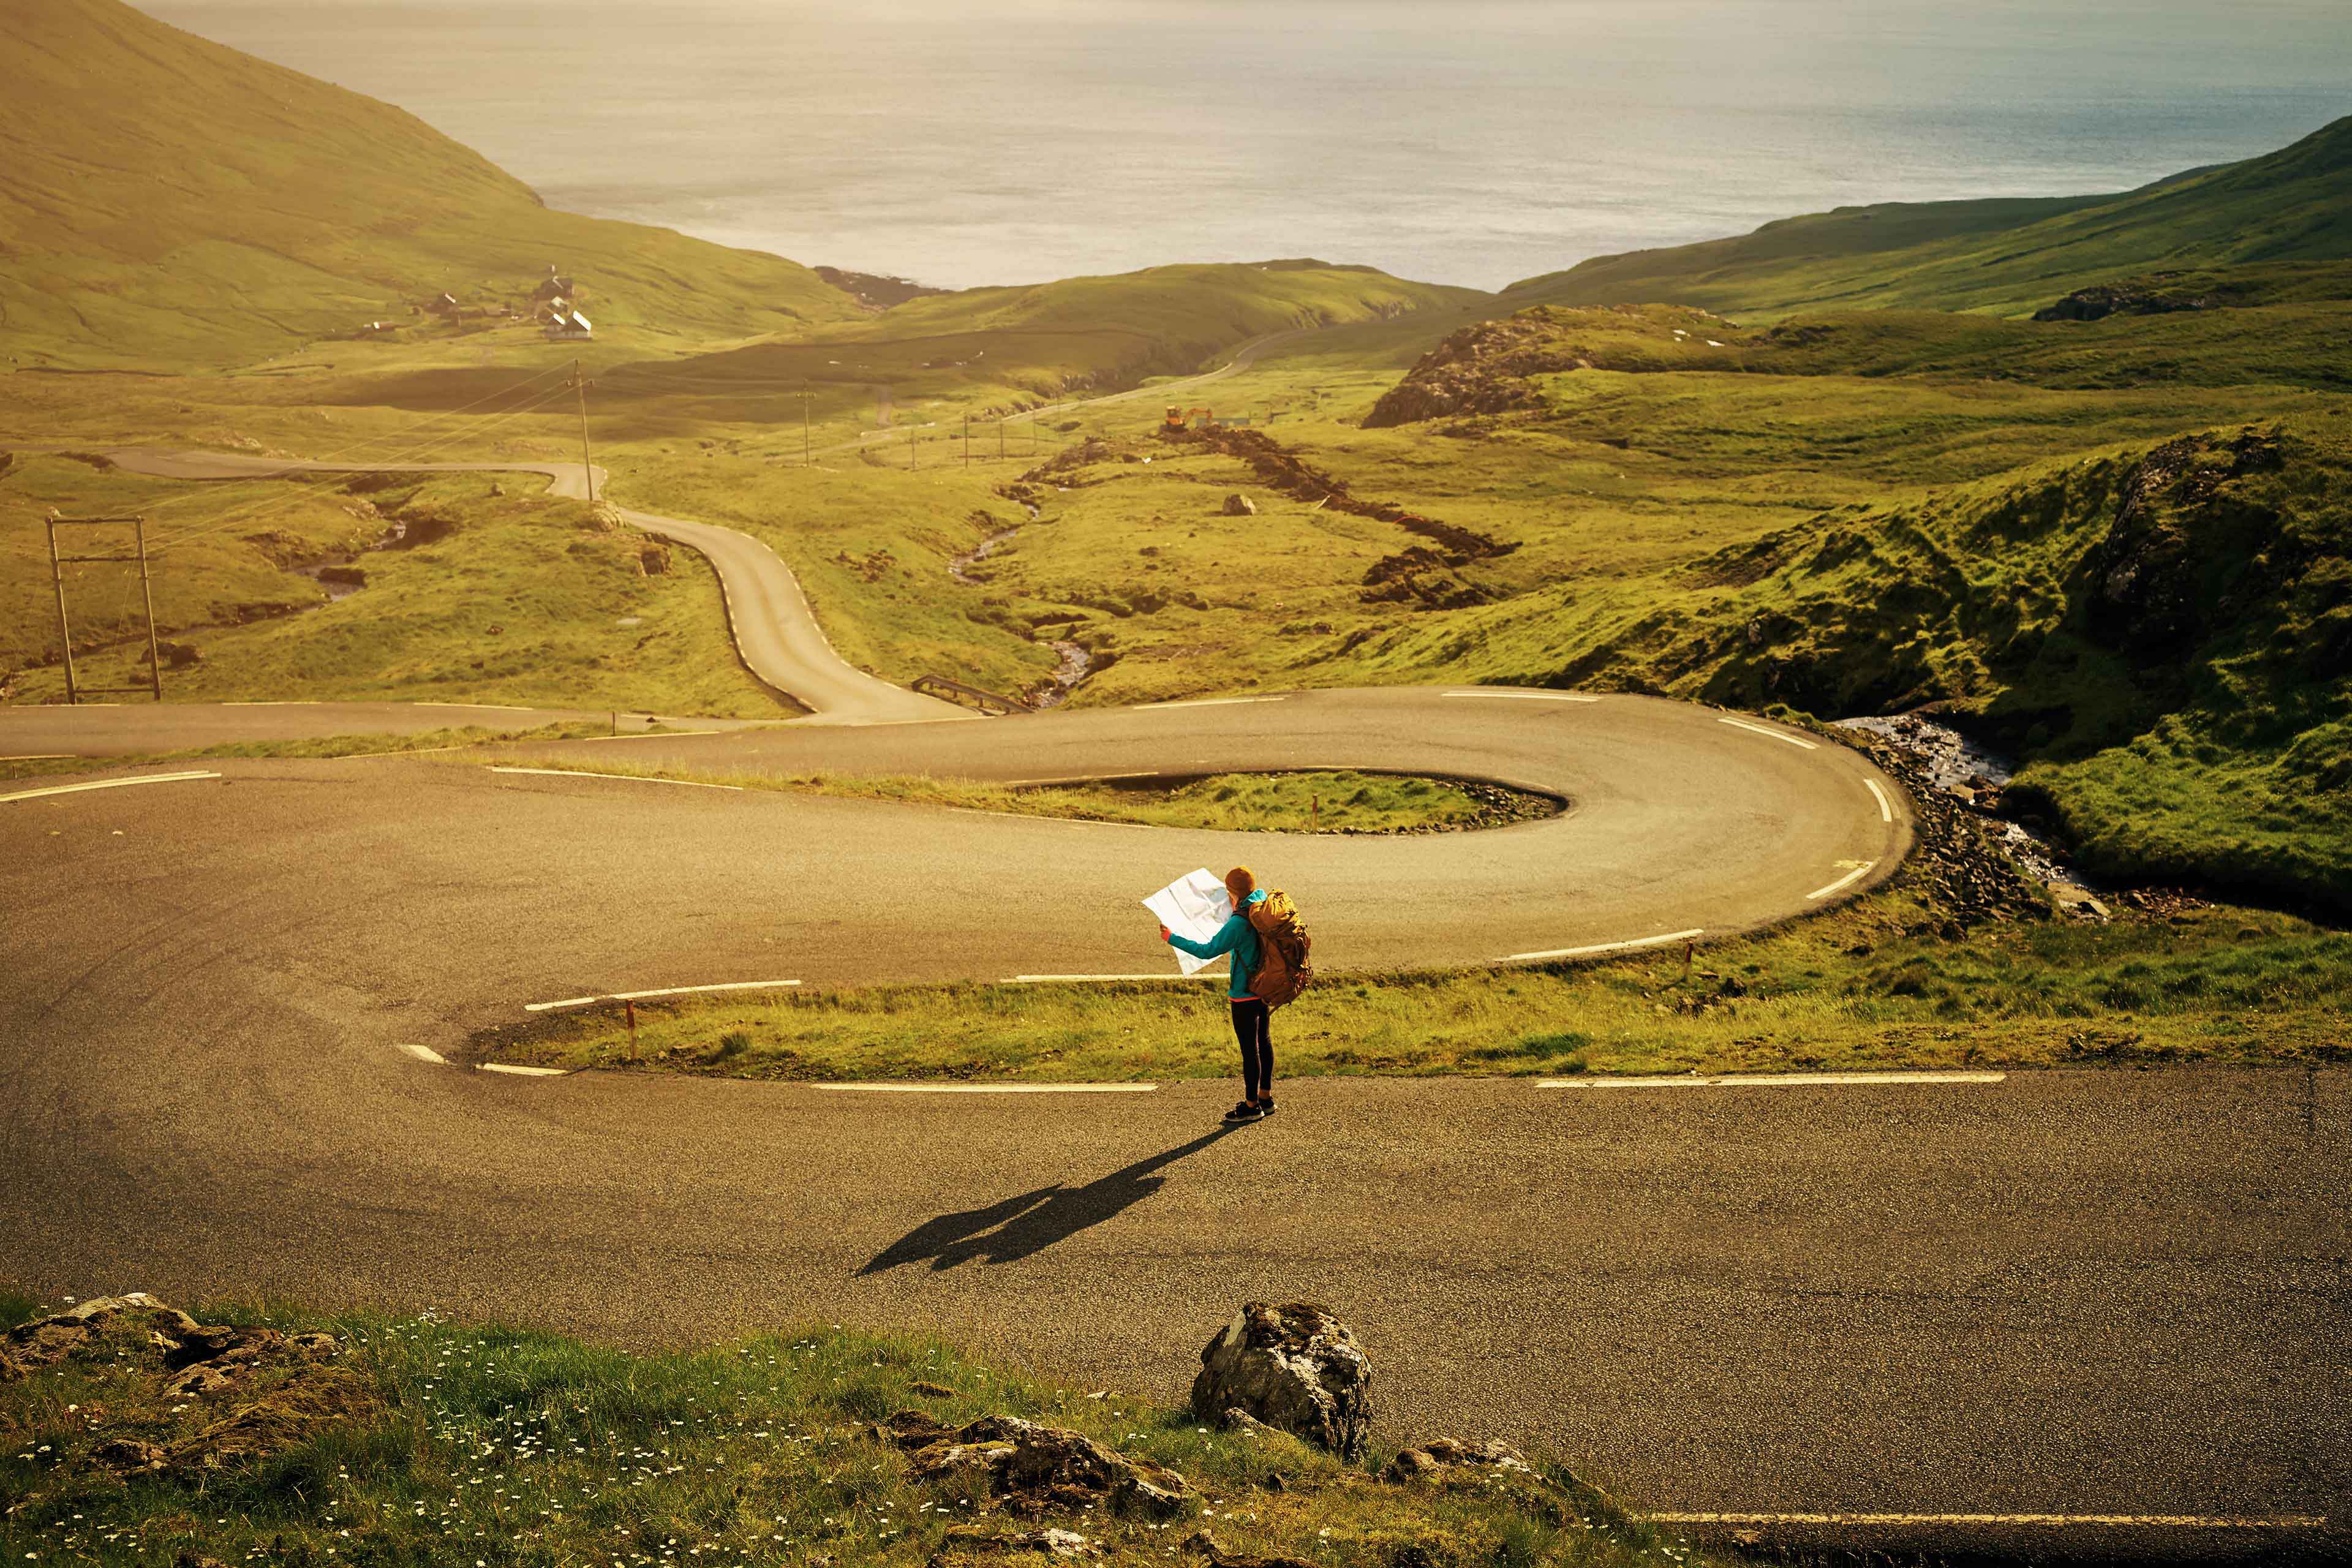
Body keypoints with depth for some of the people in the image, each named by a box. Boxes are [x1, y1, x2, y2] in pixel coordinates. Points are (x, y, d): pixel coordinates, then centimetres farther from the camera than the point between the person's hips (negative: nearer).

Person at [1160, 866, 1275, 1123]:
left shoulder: (1238, 923, -26)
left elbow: (1208, 950, -22)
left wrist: (1172, 938, -15)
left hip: (1244, 994, -9)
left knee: (1249, 1048, 2)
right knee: (1264, 1041, 18)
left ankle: (1252, 1106, 11)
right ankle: (1266, 1098, 29)